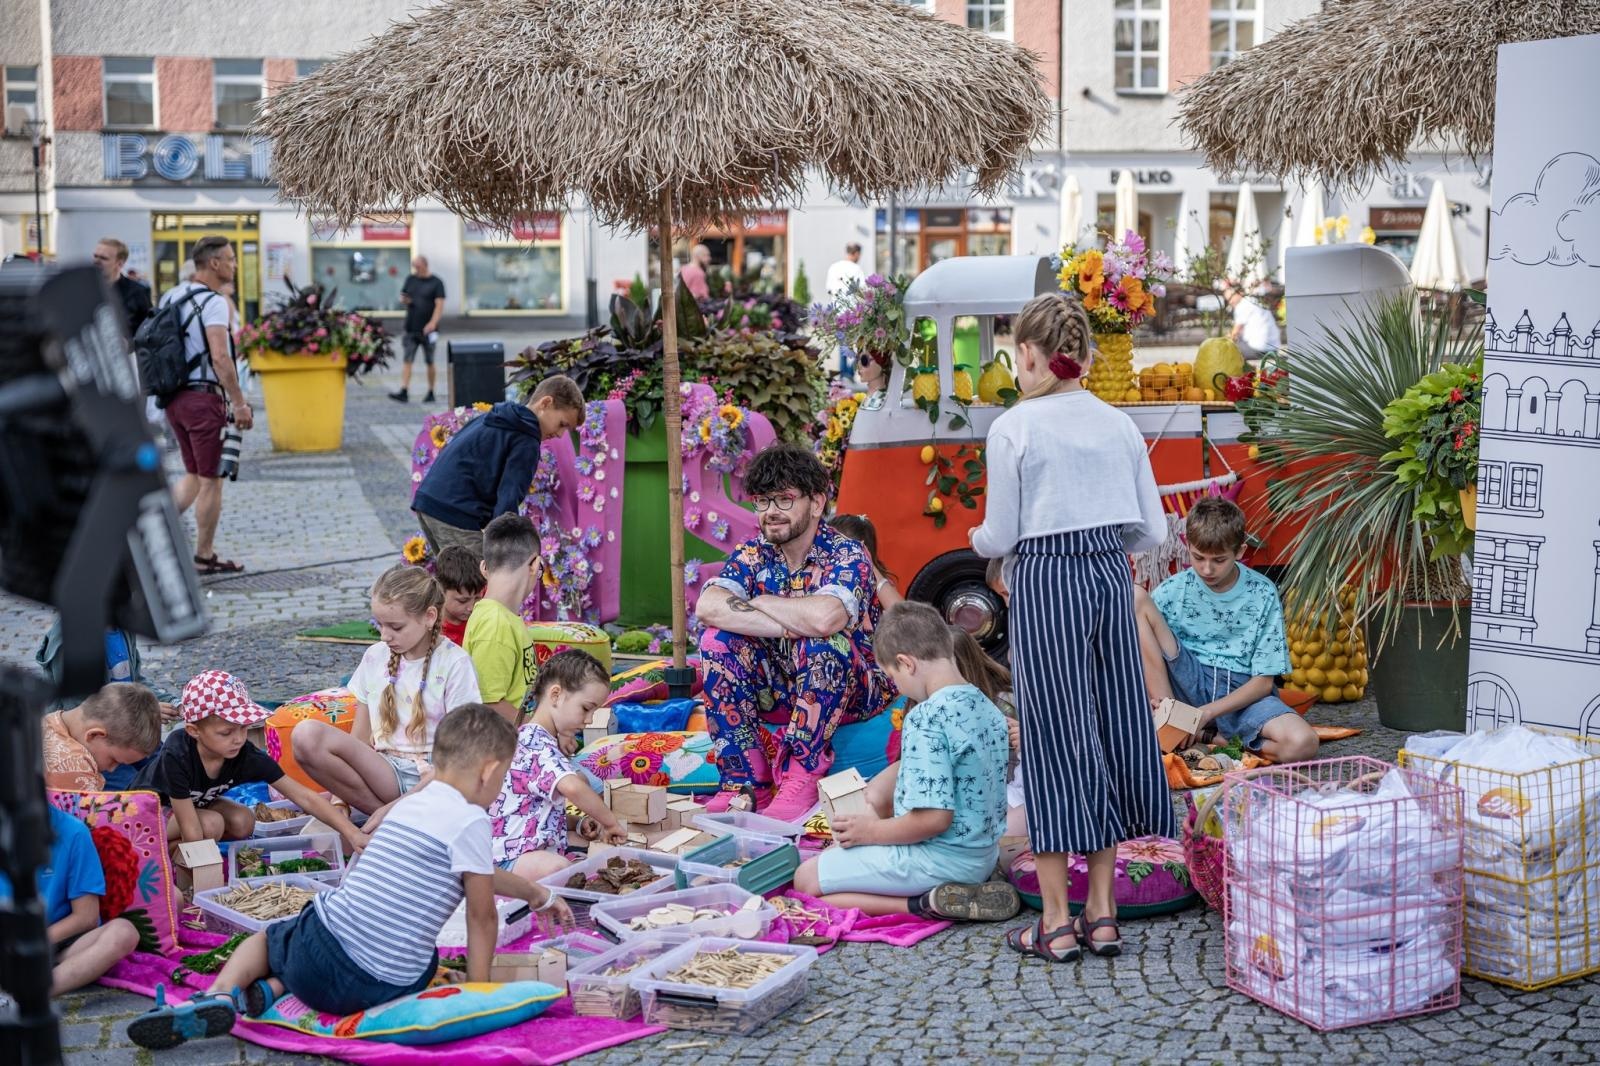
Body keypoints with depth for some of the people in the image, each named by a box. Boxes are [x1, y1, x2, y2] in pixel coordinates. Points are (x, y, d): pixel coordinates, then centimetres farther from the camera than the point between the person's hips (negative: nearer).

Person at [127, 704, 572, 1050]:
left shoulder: (411, 804, 17)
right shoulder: (470, 821, -9)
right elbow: (482, 917, -5)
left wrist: (535, 893, 46)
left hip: (320, 951, 6)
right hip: (387, 987, -6)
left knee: (264, 939, 33)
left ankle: (219, 996, -1)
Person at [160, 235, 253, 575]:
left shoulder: (170, 296, 12)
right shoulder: (214, 302, -14)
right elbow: (220, 357, -22)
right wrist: (239, 403, -19)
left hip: (174, 397, 8)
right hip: (204, 397, -8)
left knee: (193, 476, 20)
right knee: (211, 481, 4)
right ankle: (204, 557, 11)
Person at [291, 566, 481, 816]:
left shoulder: (454, 663, -2)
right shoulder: (375, 657, 12)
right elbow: (359, 738, 13)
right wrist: (340, 797, -1)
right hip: (383, 771, 6)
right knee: (306, 735, -23)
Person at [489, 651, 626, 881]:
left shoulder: (534, 738, 19)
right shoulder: (536, 743, -15)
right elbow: (572, 787, -34)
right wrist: (610, 822, -20)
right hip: (511, 856, -11)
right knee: (557, 868, -37)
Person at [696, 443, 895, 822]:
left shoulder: (847, 556, -18)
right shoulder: (752, 554, -4)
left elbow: (824, 618, -40)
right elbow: (707, 607, -24)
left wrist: (760, 602, -22)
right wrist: (791, 625, -32)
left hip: (852, 690, -5)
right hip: (782, 689, 5)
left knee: (824, 642, -34)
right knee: (717, 639, -18)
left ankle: (801, 778, -29)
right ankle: (745, 780, -18)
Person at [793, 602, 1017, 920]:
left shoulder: (926, 717, -22)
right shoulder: (988, 708, 5)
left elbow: (934, 818, -27)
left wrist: (871, 831, -11)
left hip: (940, 857, -9)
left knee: (806, 879, 0)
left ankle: (926, 903, -12)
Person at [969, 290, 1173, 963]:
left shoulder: (1014, 428, -9)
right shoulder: (1119, 424, 6)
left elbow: (1000, 535, -7)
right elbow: (1151, 530, 8)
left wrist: (980, 541, 15)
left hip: (1044, 584, -5)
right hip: (1112, 577, 5)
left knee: (1054, 738, 1)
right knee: (1112, 730, 11)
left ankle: (1057, 925, 6)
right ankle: (1102, 915, 15)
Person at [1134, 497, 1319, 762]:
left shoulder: (1262, 594, -4)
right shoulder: (1174, 589, -2)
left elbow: (1264, 681, -4)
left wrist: (1208, 712, -17)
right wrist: (1157, 701, -24)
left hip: (1242, 691, -1)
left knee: (1303, 744, -35)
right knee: (1135, 598, -19)